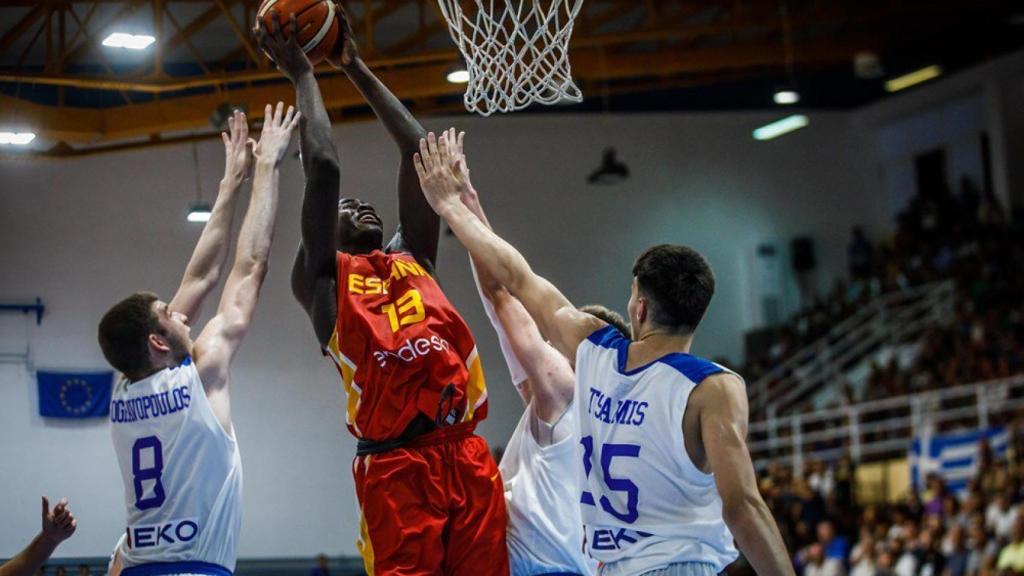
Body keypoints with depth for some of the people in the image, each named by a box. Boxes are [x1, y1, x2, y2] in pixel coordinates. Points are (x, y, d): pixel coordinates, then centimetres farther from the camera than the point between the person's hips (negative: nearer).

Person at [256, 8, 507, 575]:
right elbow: (323, 168, 6)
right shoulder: (322, 279, 14)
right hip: (396, 464, -5)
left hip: (468, 457, 5)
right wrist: (303, 75, 17)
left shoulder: (412, 260, 27)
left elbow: (419, 151, 25)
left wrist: (355, 67, 30)